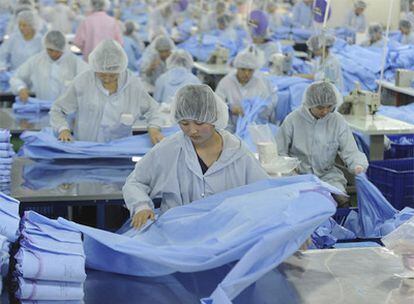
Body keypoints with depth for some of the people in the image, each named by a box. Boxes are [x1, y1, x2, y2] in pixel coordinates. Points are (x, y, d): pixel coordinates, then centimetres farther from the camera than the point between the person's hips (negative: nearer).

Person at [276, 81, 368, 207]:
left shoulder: (338, 121, -2)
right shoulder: (293, 120, -6)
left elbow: (351, 152, -4)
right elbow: (279, 152, 2)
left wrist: (358, 165, -26)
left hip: (327, 174, 2)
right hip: (299, 173, -1)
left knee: (341, 199, -23)